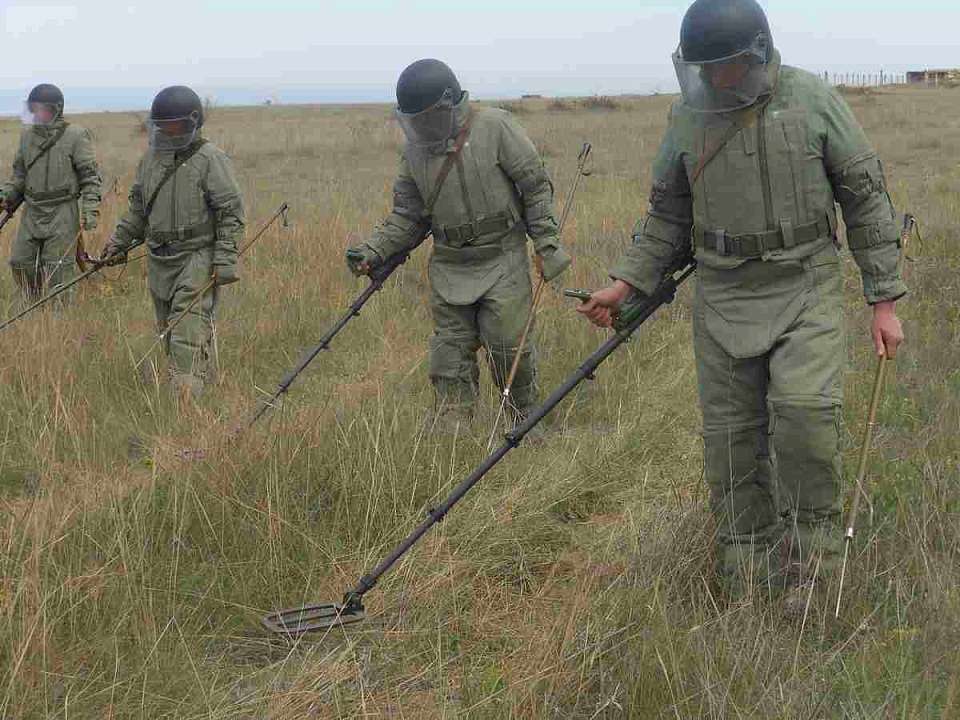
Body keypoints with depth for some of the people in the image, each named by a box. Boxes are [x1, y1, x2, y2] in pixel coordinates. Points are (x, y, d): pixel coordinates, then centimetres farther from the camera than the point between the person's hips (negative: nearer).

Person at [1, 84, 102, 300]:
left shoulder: (76, 135, -6)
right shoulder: (27, 135, 10)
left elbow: (90, 176, -6)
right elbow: (19, 174, 19)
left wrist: (90, 209, -15)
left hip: (63, 213, -6)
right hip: (32, 212, 6)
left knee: (57, 272, -4)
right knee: (20, 262, 5)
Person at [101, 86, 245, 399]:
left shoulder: (210, 159, -9)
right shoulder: (151, 158, 12)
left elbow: (231, 212, -10)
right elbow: (138, 208, 24)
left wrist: (225, 260, -15)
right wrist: (119, 242, 19)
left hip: (197, 259, -7)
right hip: (159, 261, 7)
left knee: (189, 332, -14)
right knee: (168, 332, 11)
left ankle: (187, 399, -17)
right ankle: (205, 379, 21)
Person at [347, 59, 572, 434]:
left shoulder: (495, 128, -9)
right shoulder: (415, 149, 6)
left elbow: (536, 187, -5)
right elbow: (408, 215, 10)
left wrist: (546, 241, -9)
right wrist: (374, 251, -3)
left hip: (502, 261, -4)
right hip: (449, 267, 4)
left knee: (507, 344, -5)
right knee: (451, 352, 4)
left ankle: (527, 418, 16)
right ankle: (447, 434, 12)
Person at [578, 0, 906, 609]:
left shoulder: (812, 101, -8)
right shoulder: (689, 117, 1)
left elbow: (867, 199, -4)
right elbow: (668, 215, 12)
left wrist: (886, 300, -6)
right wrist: (626, 283, 2)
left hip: (805, 290, -3)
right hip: (724, 298, 3)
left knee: (805, 410, -22)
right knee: (732, 437, 4)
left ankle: (808, 555, -2)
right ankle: (748, 577, 19)